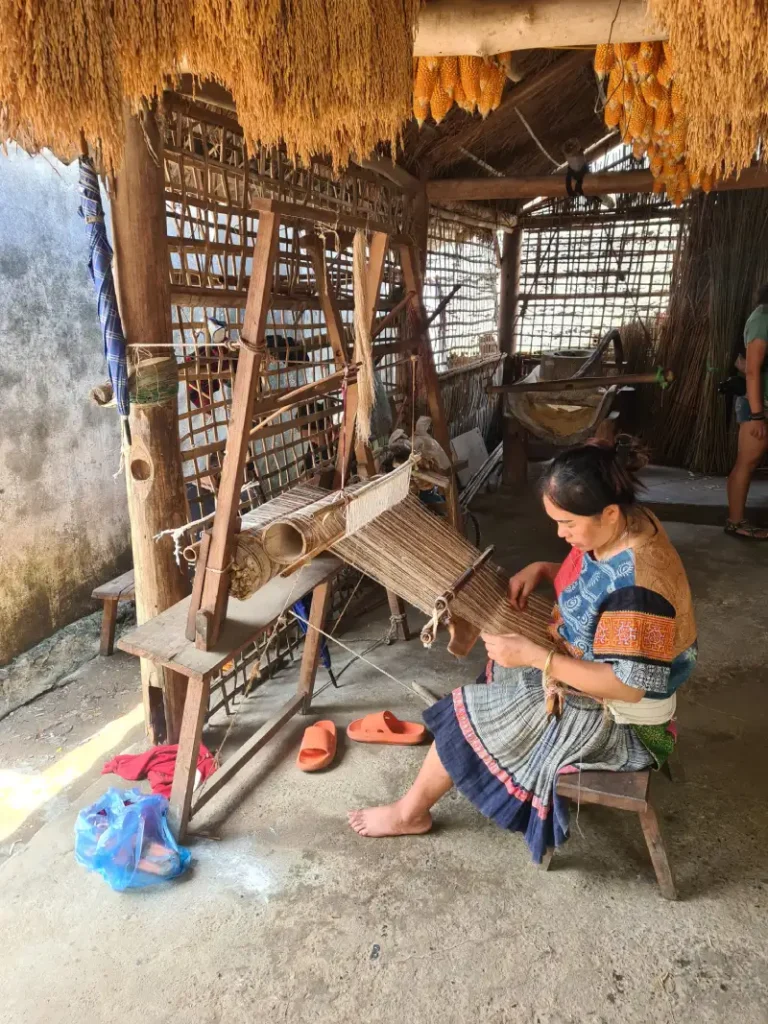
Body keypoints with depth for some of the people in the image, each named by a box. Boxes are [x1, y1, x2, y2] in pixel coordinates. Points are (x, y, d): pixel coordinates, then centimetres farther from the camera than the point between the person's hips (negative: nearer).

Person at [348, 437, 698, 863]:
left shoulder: (639, 587, -36)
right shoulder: (620, 525, -8)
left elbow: (626, 686, -31)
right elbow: (586, 582, 10)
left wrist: (536, 656, -31)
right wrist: (540, 570, -8)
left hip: (615, 717, -9)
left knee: (466, 715, -5)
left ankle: (411, 812, 19)